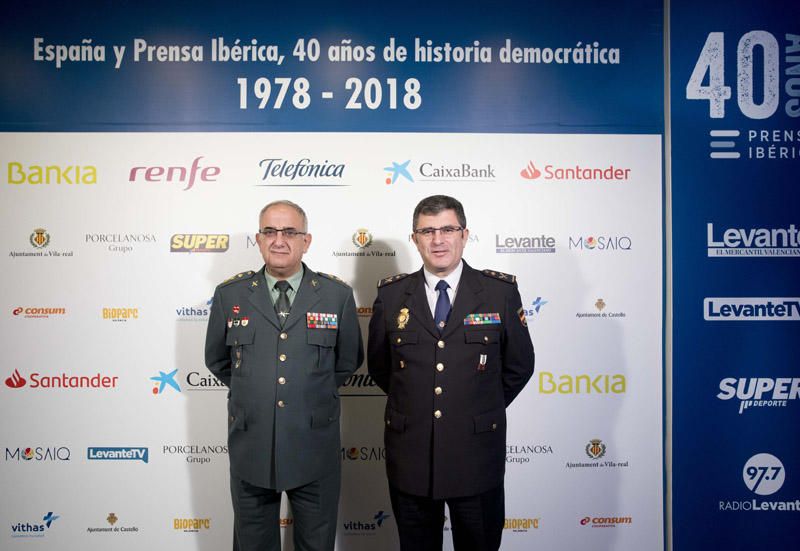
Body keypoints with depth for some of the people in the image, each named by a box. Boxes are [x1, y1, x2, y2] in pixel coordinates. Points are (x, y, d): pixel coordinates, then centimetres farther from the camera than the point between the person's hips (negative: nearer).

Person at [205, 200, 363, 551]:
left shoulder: (337, 295, -4)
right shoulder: (230, 295, -1)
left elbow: (349, 360, 8)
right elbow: (217, 360, 12)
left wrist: (315, 391, 7)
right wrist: (250, 390, 9)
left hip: (314, 452, -1)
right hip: (250, 451, 1)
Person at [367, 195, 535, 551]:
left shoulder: (501, 291, -4)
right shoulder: (391, 295, 0)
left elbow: (519, 366, 5)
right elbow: (379, 366, 11)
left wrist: (482, 410, 8)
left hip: (477, 458, -1)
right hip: (410, 457, 2)